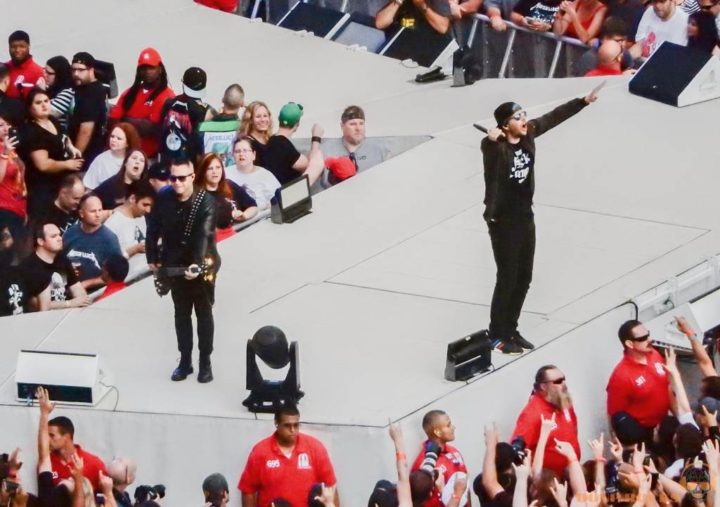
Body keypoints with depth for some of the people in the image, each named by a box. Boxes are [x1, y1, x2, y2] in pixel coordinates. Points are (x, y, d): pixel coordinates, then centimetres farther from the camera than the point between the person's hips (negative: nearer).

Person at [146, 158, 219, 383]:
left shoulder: (206, 201, -21)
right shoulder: (163, 198, -9)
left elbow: (204, 235, -31)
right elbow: (154, 228, 2)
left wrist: (197, 264, -43)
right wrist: (152, 258, 2)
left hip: (202, 264, -4)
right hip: (175, 263, 4)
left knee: (204, 313, 5)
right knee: (181, 313, 12)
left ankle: (205, 362, 15)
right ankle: (185, 360, 22)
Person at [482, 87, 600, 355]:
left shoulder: (528, 134, -2)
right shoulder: (496, 147, -21)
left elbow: (554, 116, 11)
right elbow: (487, 148, -44)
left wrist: (584, 101, 14)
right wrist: (491, 140, -65)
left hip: (525, 217, 7)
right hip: (502, 220, -7)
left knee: (524, 277, 13)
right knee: (507, 278, -2)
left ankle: (510, 329, 26)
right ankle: (497, 336, 10)